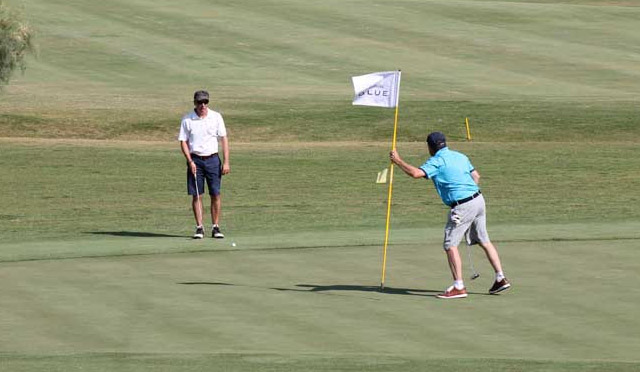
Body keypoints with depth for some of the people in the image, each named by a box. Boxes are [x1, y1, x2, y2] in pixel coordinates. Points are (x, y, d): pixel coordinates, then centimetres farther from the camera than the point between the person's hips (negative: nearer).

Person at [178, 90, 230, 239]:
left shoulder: (216, 117, 2)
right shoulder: (187, 119, 0)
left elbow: (224, 139, 4)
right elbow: (183, 142, 2)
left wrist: (226, 162, -3)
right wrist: (190, 162, -9)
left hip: (213, 159, 1)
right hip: (195, 160, -1)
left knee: (216, 194, -2)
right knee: (196, 196, -2)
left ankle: (216, 227, 5)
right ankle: (199, 228, 3)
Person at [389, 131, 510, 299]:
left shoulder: (437, 161, -8)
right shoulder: (460, 156, 15)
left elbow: (416, 173, -20)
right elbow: (476, 176, 19)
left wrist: (398, 160, -8)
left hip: (462, 206, -8)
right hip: (478, 199, 8)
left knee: (450, 245, -2)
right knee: (484, 241, 18)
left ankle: (458, 287, -6)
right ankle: (501, 278, 19)